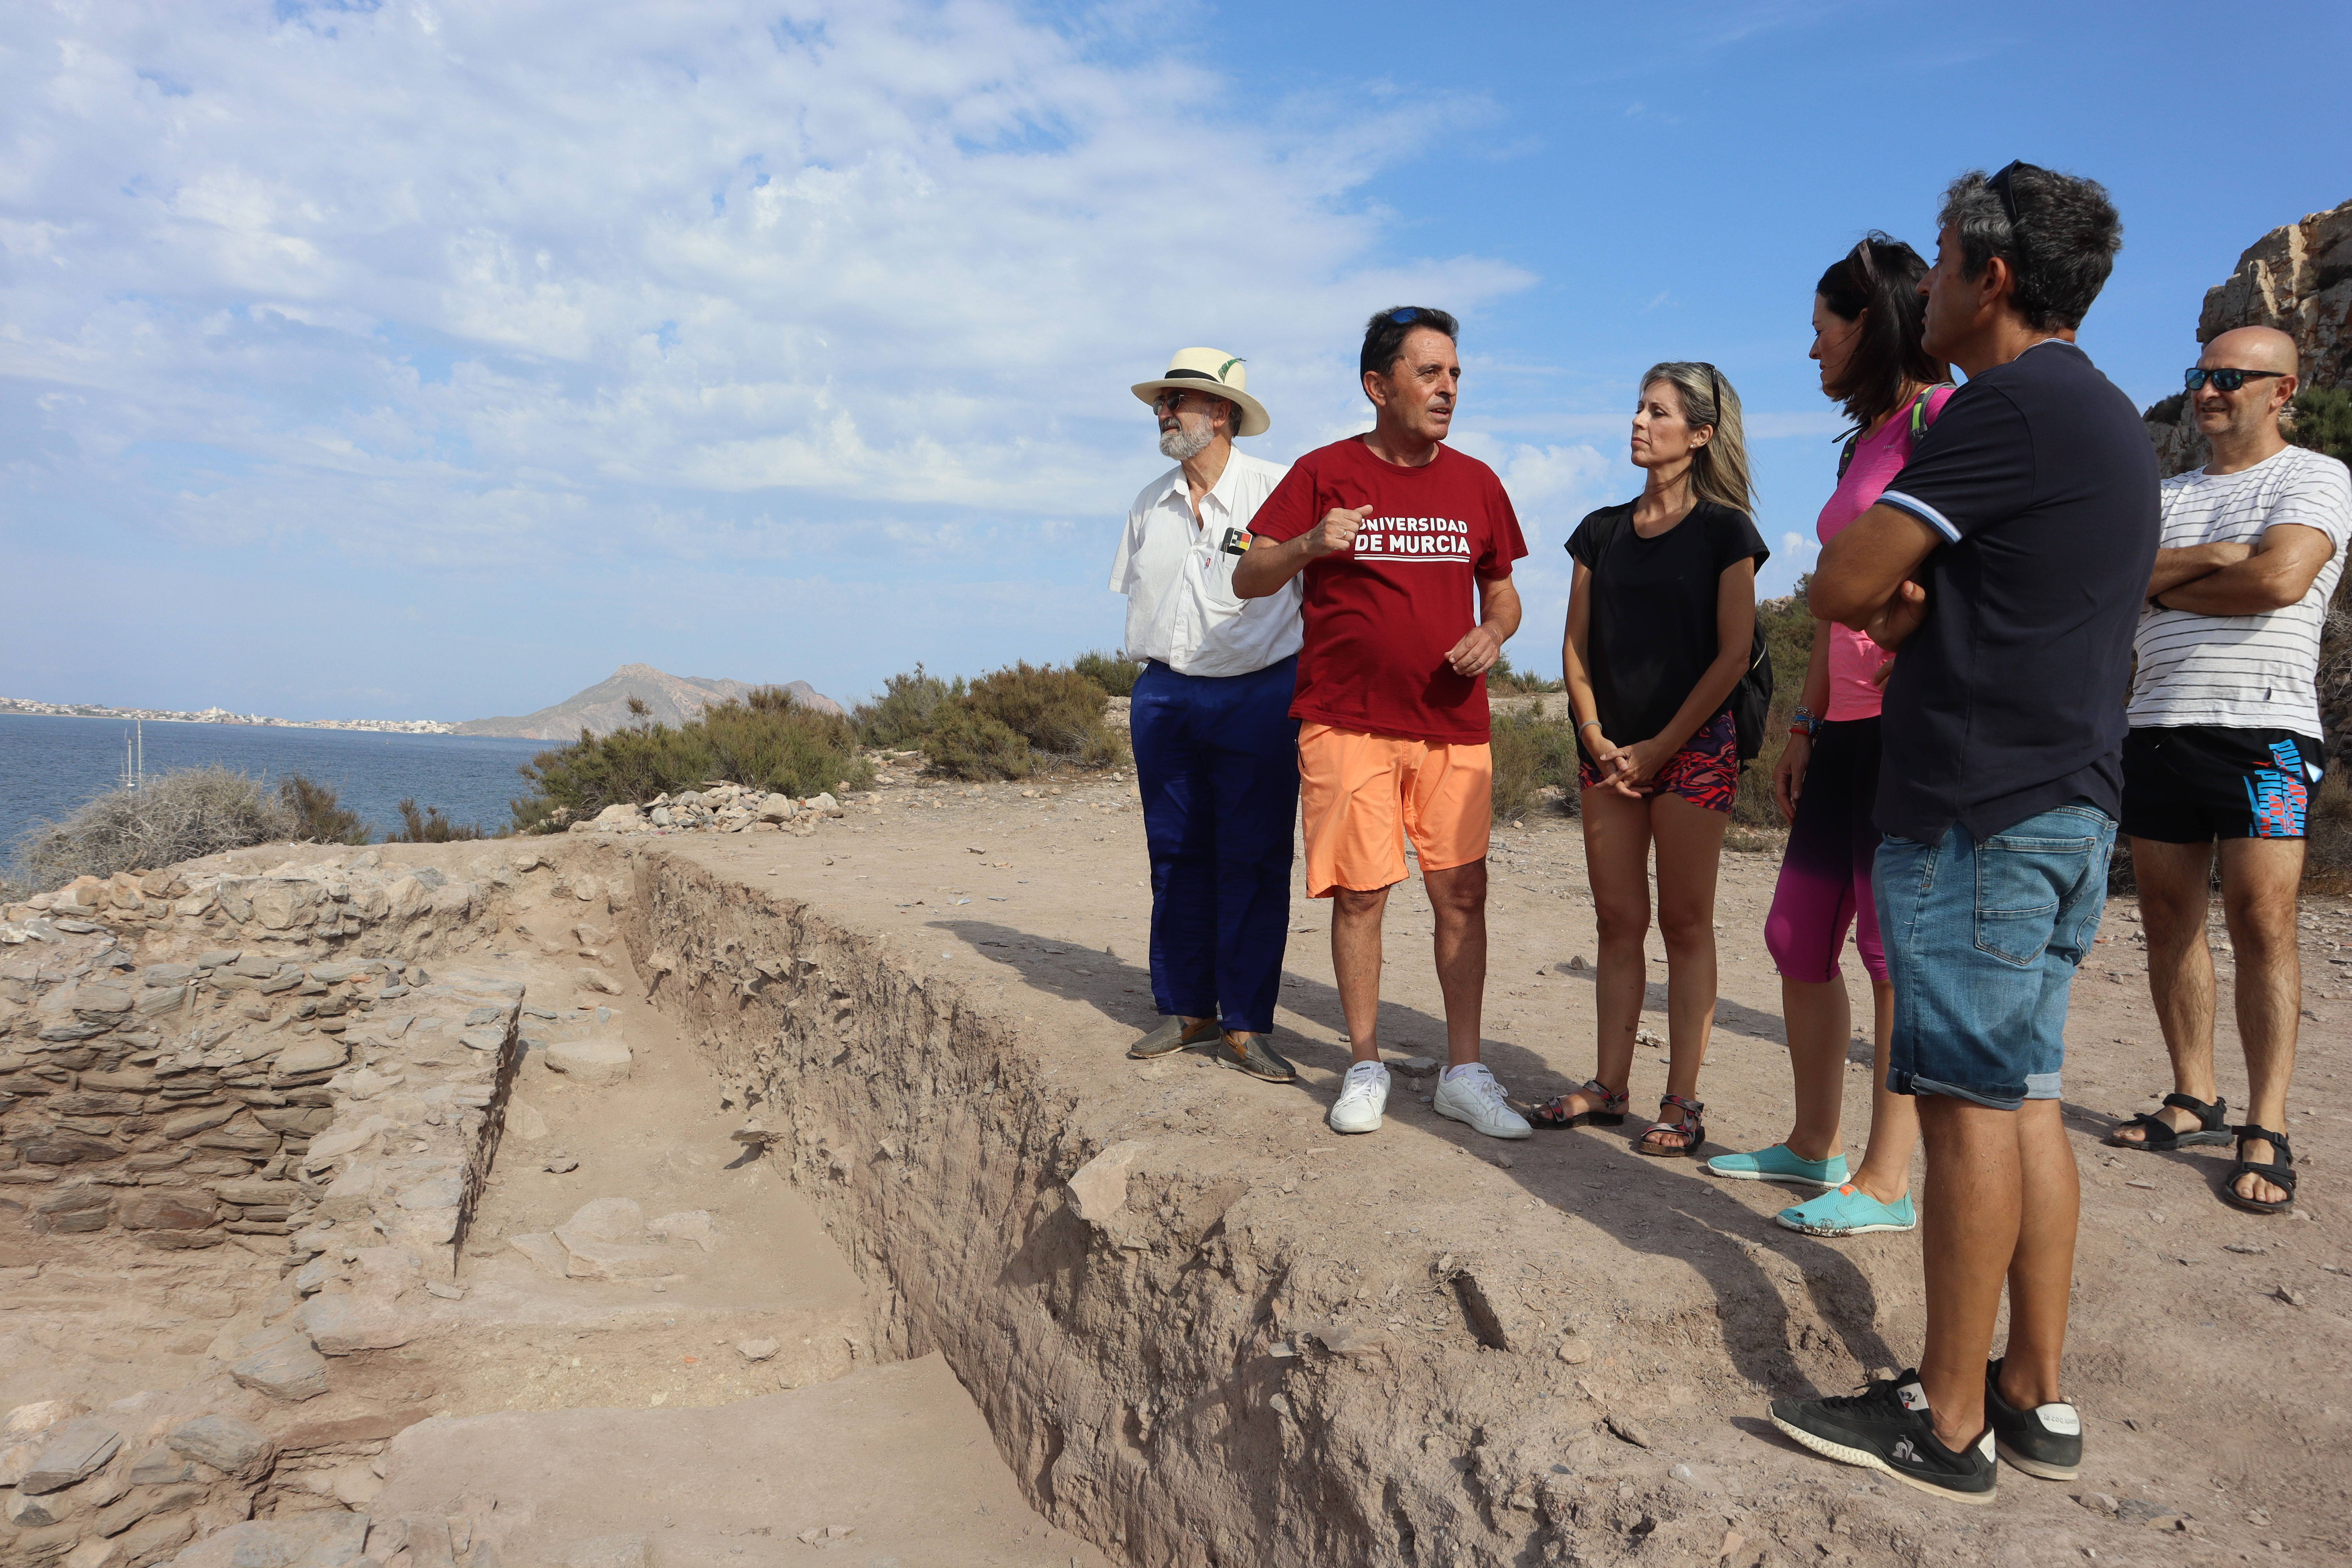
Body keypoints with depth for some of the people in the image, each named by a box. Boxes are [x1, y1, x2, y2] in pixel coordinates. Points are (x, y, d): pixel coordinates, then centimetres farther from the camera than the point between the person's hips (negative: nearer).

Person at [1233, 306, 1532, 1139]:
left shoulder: (1476, 483, 11)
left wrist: (1492, 635, -4)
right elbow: (1248, 580, 0)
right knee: (1360, 892, 0)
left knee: (1462, 892, 2)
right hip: (1347, 721, -3)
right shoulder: (1325, 472, 1)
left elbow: (1503, 594, 19)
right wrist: (1307, 545, -21)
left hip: (1453, 725, 3)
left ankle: (1464, 1072, 12)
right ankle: (1365, 1068, 14)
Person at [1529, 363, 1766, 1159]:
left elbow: (1733, 653, -7)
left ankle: (1682, 1101, 4)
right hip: (1609, 751, 5)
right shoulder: (1602, 531, 12)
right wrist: (1597, 736, -3)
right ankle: (1609, 1085, 16)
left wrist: (1659, 748, -10)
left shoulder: (1725, 531, -1)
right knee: (1618, 919, 8)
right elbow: (1576, 646, 11)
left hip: (1693, 748, -4)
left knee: (1685, 922, -1)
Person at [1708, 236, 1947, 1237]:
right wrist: (1806, 722, 20)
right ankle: (1814, 1146, 23)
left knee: (1894, 946, -5)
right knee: (1798, 937, 11)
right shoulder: (1864, 439, 21)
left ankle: (1885, 1183, 5)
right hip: (1846, 729, 9)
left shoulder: (1943, 419, -8)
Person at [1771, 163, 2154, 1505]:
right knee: (2025, 1098, 12)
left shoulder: (2009, 406, -13)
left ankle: (1948, 1420, 5)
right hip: (2070, 804, 10)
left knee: (1969, 1104, -4)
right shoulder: (2114, 423, 20)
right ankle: (2035, 1397, 20)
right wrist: (1915, 610, 4)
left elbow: (1840, 587, -16)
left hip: (1979, 815, -10)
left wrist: (1881, 593, 7)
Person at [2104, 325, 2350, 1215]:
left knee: (2262, 924, -8)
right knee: (2169, 919, 6)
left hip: (2260, 731, -5)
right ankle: (2194, 1103, 16)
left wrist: (2164, 583, -1)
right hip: (2157, 730, 6)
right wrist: (2211, 559, -11)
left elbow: (2281, 579, -14)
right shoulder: (2164, 495, 19)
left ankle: (2267, 1134, -3)